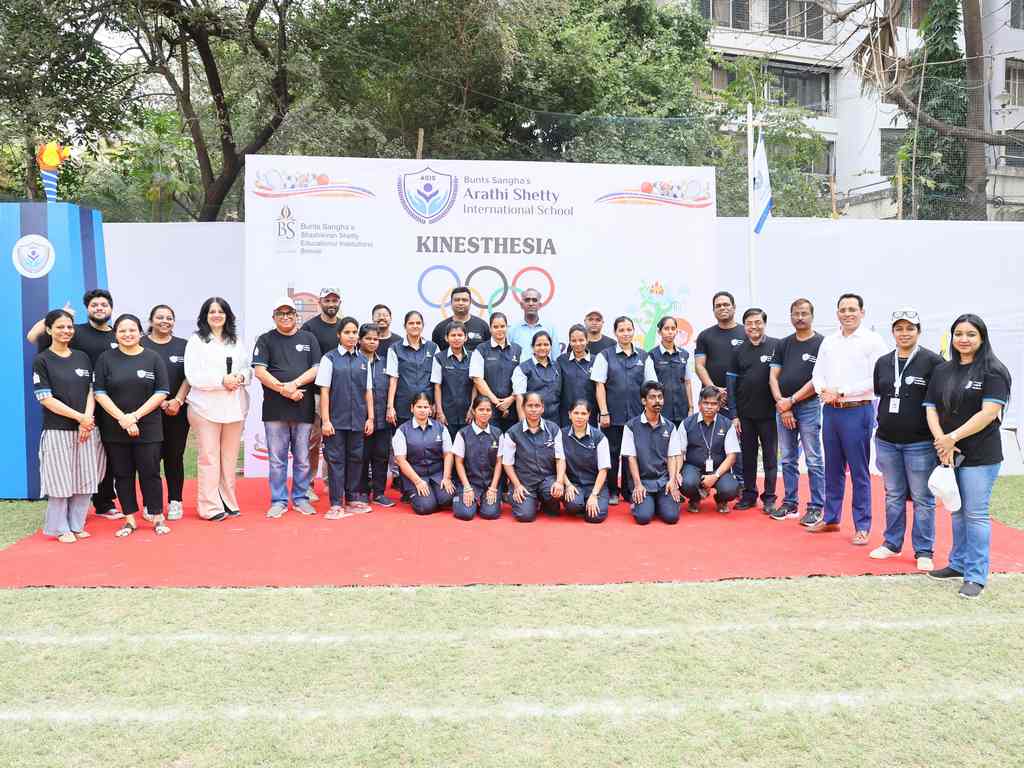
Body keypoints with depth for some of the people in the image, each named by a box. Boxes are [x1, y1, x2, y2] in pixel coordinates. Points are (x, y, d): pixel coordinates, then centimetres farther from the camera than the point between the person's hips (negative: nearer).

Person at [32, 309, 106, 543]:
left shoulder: (82, 357, 11)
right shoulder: (42, 361, -2)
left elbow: (91, 391, 8)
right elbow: (46, 398, -8)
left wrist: (87, 420, -8)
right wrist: (79, 417, -13)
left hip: (87, 428, 4)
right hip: (57, 430, -4)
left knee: (85, 480, 6)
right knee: (61, 480, 0)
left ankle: (77, 524, 19)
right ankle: (60, 528, 14)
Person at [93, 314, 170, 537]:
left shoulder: (153, 358, 2)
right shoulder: (106, 359, 4)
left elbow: (161, 392, -3)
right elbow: (100, 393, -2)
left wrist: (135, 416, -12)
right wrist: (122, 418, -13)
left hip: (148, 428, -1)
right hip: (114, 428, 1)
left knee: (150, 473, 0)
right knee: (123, 474, 7)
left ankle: (157, 518, 10)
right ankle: (129, 519, 16)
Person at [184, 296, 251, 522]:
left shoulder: (238, 341, 15)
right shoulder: (196, 341, 1)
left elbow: (248, 369, 14)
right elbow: (192, 376, -8)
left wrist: (240, 378, -8)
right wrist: (222, 381, -16)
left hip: (234, 406, 4)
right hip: (206, 407, -4)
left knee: (230, 457, 9)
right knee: (209, 457, -3)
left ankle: (229, 502, 17)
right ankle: (210, 507, 2)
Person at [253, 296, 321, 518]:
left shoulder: (308, 338, 12)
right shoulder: (266, 340, 8)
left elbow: (316, 368, 3)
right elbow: (259, 371, -2)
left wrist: (294, 384, -11)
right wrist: (282, 389, -13)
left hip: (304, 407, 1)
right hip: (275, 408, -1)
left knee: (302, 458, 6)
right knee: (276, 458, 2)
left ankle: (301, 498, 16)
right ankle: (278, 501, 11)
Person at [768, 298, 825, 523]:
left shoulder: (821, 344, -3)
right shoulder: (783, 344, 12)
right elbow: (773, 376, 8)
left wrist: (791, 400, -11)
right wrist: (781, 404, -4)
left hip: (808, 406, -5)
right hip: (783, 407, 5)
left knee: (814, 461, -2)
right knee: (788, 460, 11)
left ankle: (816, 507, 5)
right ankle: (789, 503, 20)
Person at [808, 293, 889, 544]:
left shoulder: (873, 341, -5)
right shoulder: (828, 341, 12)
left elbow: (875, 380, -12)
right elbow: (818, 373, 14)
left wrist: (841, 392, -15)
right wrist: (823, 389, -8)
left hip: (857, 411, -5)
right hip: (830, 410, 5)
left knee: (859, 471, 1)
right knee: (833, 468, 14)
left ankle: (862, 526, 10)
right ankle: (830, 518, 25)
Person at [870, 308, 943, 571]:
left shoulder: (932, 361, -6)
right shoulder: (883, 362, 10)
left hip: (920, 443, -5)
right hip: (886, 441, 5)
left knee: (922, 498, 3)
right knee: (893, 495, 15)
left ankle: (924, 552, 14)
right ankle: (892, 543, 27)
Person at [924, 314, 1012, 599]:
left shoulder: (993, 371, -6)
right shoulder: (941, 371, 11)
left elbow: (990, 413, -15)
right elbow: (931, 409, 7)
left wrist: (953, 438, -15)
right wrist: (941, 442, -9)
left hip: (980, 456, -5)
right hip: (948, 454, 5)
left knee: (975, 514, -3)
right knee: (956, 512, 15)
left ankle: (976, 576, 4)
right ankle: (958, 564, 28)